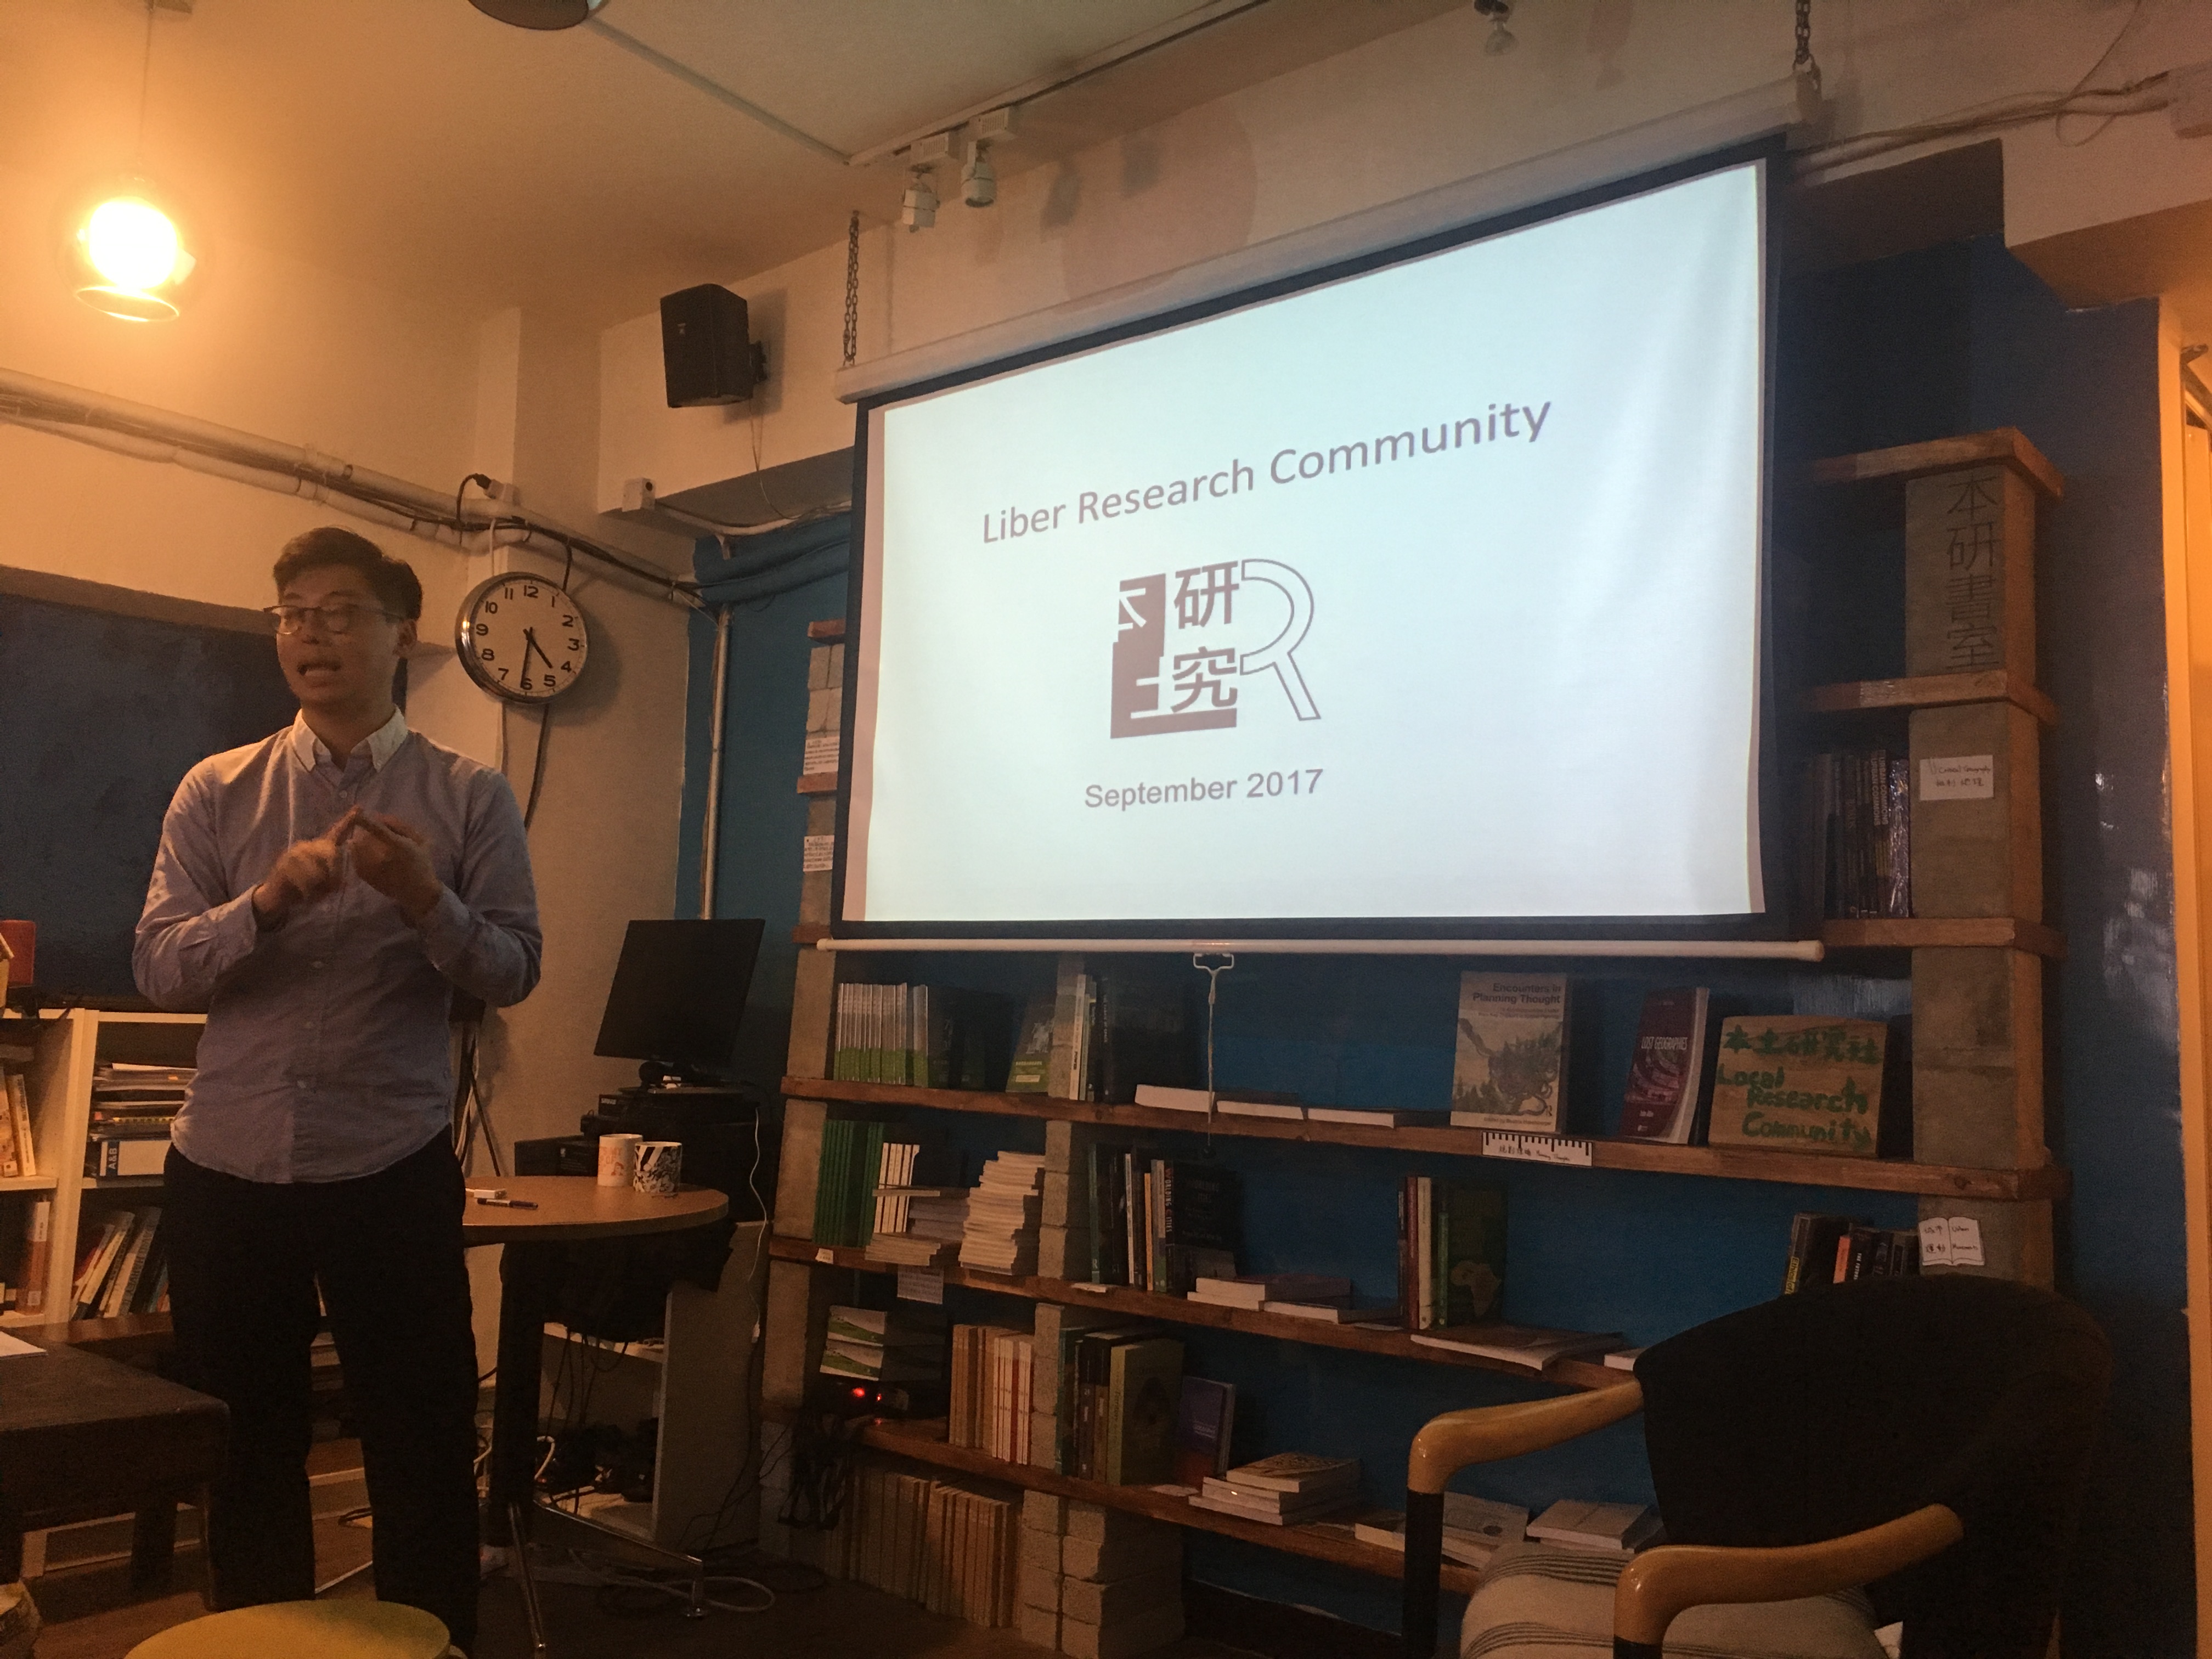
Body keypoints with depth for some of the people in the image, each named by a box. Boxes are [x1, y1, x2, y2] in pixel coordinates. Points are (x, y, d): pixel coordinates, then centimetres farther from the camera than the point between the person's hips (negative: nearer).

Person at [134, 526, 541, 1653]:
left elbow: (513, 973, -6)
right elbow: (158, 967, -3)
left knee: (423, 1452, 7)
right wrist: (270, 899, -20)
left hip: (392, 1175, -2)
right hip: (225, 1174, 3)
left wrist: (427, 900, -24)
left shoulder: (469, 796, -1)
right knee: (245, 1456, 18)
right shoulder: (216, 791, 5)